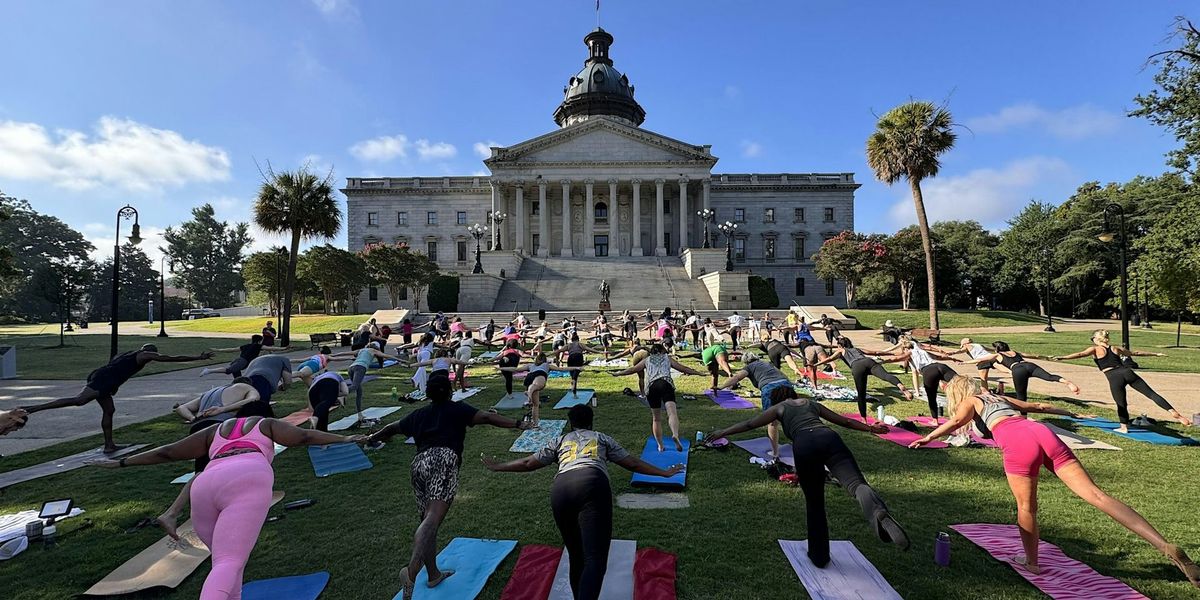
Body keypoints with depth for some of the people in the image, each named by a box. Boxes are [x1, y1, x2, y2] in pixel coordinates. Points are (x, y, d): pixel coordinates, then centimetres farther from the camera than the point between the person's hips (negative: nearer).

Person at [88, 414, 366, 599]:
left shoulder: (215, 431, 36)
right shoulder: (265, 424, 28)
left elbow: (167, 452, 35)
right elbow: (304, 436, 15)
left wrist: (121, 463, 45)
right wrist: (343, 439, 17)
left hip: (205, 487, 4)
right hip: (248, 482, -4)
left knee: (226, 559, 24)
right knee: (229, 563, -13)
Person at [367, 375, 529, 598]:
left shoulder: (419, 414, 27)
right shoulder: (457, 409, 14)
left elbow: (391, 428, 42)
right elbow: (487, 417, 1)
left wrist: (373, 438, 63)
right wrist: (518, 424, -2)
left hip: (419, 462, 6)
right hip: (443, 459, -6)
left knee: (428, 520, 16)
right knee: (433, 518, -18)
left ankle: (433, 574, 22)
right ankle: (411, 571, -36)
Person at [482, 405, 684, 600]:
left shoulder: (560, 441, 33)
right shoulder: (602, 438, 31)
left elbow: (528, 463, 34)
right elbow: (633, 463, 31)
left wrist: (497, 466, 49)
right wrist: (665, 472, 41)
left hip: (560, 489, 3)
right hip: (592, 484, -2)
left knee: (576, 556, 19)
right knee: (595, 558, -9)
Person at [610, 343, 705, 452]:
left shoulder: (646, 360, 29)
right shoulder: (667, 358, 28)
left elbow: (632, 369, 28)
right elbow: (683, 368, 27)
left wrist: (617, 373, 39)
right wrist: (699, 373, 36)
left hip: (651, 387, 2)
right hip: (666, 384, -2)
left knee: (656, 419, 13)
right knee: (672, 412, -18)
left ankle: (660, 445, 14)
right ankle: (675, 435, -43)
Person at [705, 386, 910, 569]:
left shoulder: (778, 408, 28)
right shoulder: (812, 403, 36)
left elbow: (749, 424, 24)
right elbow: (845, 421, 42)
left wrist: (722, 432, 30)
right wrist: (871, 428, 55)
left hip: (804, 446, -2)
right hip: (829, 438, 2)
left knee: (814, 501, 14)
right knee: (855, 482, -16)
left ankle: (819, 555, 22)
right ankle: (875, 509, -48)